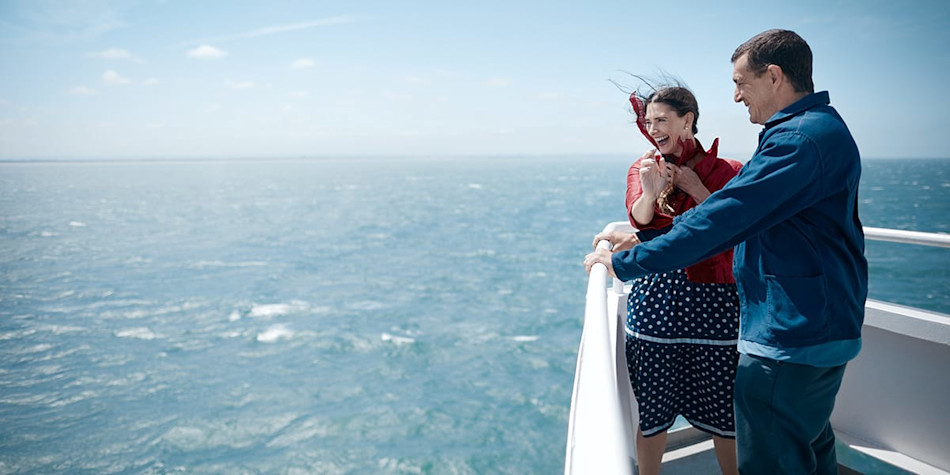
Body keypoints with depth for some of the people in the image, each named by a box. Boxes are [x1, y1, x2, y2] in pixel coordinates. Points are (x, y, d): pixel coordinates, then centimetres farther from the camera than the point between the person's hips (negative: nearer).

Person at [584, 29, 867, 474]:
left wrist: (625, 262, -19)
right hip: (820, 330, 11)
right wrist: (642, 239, 9)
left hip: (789, 339, -11)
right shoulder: (820, 127, 16)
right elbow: (736, 206, 14)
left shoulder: (801, 138, -21)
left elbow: (722, 220, -26)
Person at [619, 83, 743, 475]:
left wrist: (695, 187, -11)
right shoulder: (642, 169, 7)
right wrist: (650, 192, -29)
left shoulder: (727, 171, 2)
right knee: (653, 410, 9)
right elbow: (638, 220, -10)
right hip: (654, 299, 1)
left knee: (724, 411, 9)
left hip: (713, 301, -1)